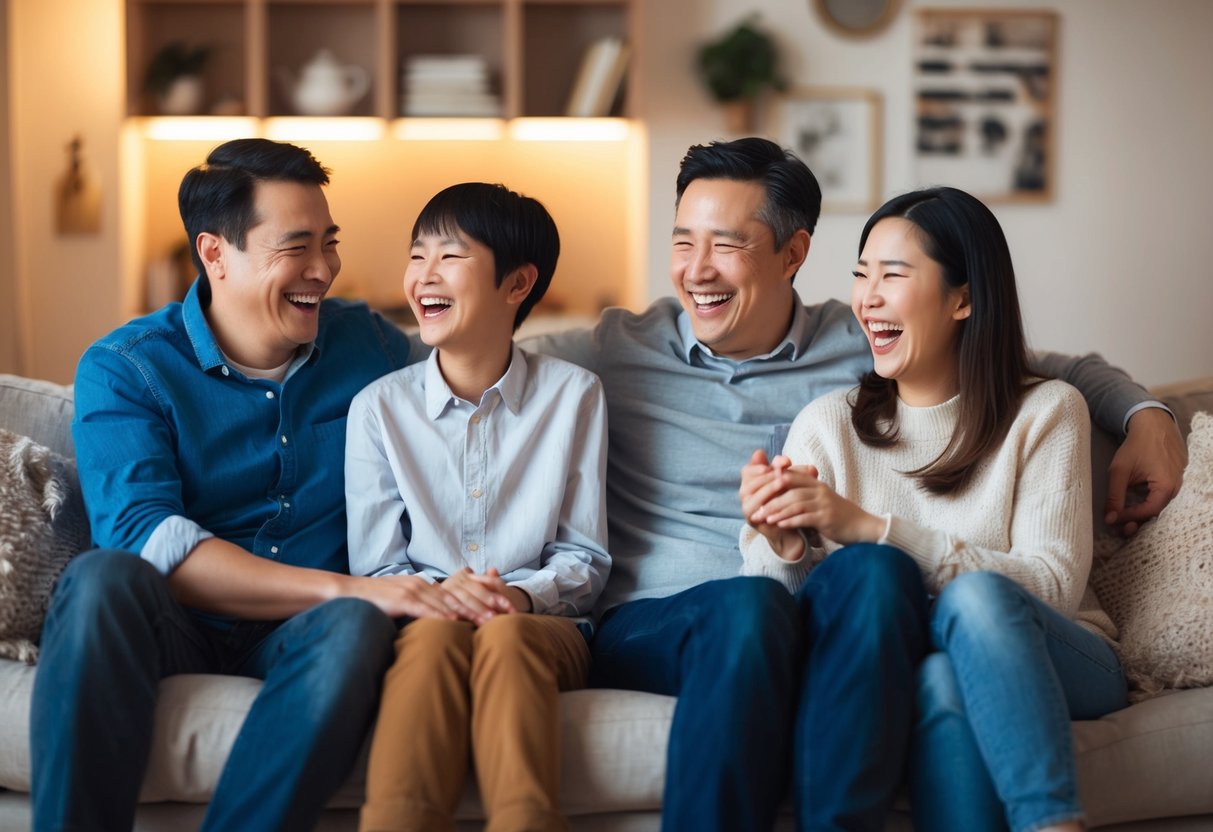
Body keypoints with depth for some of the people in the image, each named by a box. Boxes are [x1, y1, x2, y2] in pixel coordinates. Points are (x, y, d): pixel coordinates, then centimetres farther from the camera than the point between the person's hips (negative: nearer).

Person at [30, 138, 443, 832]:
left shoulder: (371, 345, 10)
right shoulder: (124, 371, -2)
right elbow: (145, 537, -17)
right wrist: (343, 586, -26)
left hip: (302, 641, 2)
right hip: (168, 635, -1)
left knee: (357, 627, -34)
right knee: (103, 577, -35)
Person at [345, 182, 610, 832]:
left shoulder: (572, 395, 7)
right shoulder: (379, 407, 8)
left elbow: (584, 559, 7)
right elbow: (374, 569, 7)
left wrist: (521, 595, -14)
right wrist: (438, 590, -16)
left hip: (540, 627, 0)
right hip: (417, 626, 1)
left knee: (505, 636, -35)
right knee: (435, 632, -35)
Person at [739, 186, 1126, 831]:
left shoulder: (1046, 413, 0)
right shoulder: (828, 425, 6)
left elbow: (1053, 585, -14)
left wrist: (870, 528, -23)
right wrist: (781, 546, -26)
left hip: (1056, 661, -1)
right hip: (906, 669, 1)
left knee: (974, 598, -34)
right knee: (940, 677, -35)